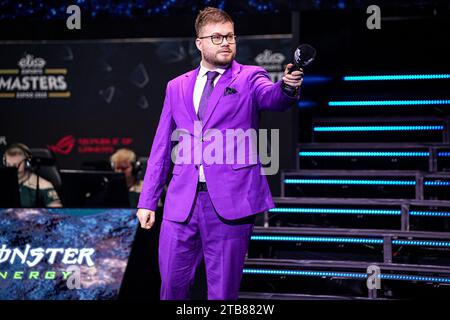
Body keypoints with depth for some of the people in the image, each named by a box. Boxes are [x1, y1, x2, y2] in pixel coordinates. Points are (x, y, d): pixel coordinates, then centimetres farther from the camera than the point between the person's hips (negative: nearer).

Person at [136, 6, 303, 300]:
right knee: (173, 286, 5)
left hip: (230, 200, -3)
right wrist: (147, 201, 11)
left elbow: (272, 97, -18)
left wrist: (288, 87, -43)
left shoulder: (249, 78, 5)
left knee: (223, 292, 3)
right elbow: (162, 147, 16)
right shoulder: (177, 87, 15)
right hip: (182, 202, 3)